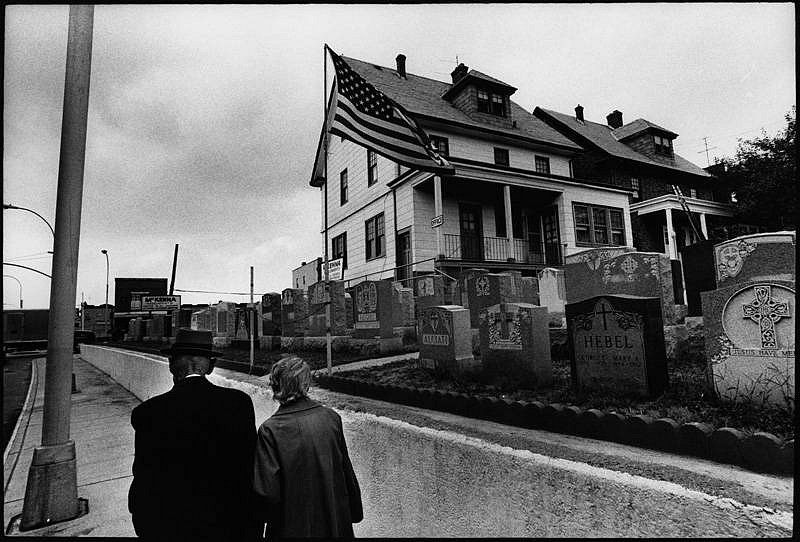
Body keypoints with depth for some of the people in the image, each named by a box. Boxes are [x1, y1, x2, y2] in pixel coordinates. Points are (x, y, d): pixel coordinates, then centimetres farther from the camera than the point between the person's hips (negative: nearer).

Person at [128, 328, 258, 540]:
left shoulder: (148, 413, -15)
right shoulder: (240, 402, -13)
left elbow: (143, 480, -10)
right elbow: (250, 471, -9)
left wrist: (143, 526, 6)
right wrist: (250, 528, 2)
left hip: (169, 527, 0)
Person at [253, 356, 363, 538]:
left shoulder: (270, 430, -19)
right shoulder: (331, 418, -10)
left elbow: (268, 491, -20)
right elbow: (347, 473, -1)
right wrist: (354, 513, 12)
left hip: (293, 527, -3)